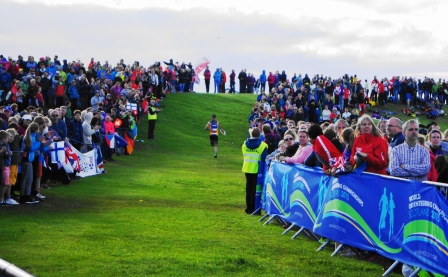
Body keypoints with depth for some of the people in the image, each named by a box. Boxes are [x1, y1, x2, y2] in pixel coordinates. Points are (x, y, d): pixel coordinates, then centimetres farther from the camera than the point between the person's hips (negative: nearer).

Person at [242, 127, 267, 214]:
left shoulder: (245, 144, 4)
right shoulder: (263, 145, -11)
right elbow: (264, 158, -12)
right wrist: (263, 170, -4)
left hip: (247, 169, 4)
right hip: (257, 170, -4)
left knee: (248, 188, 14)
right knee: (255, 189, 2)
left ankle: (248, 208, 17)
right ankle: (253, 208, 2)